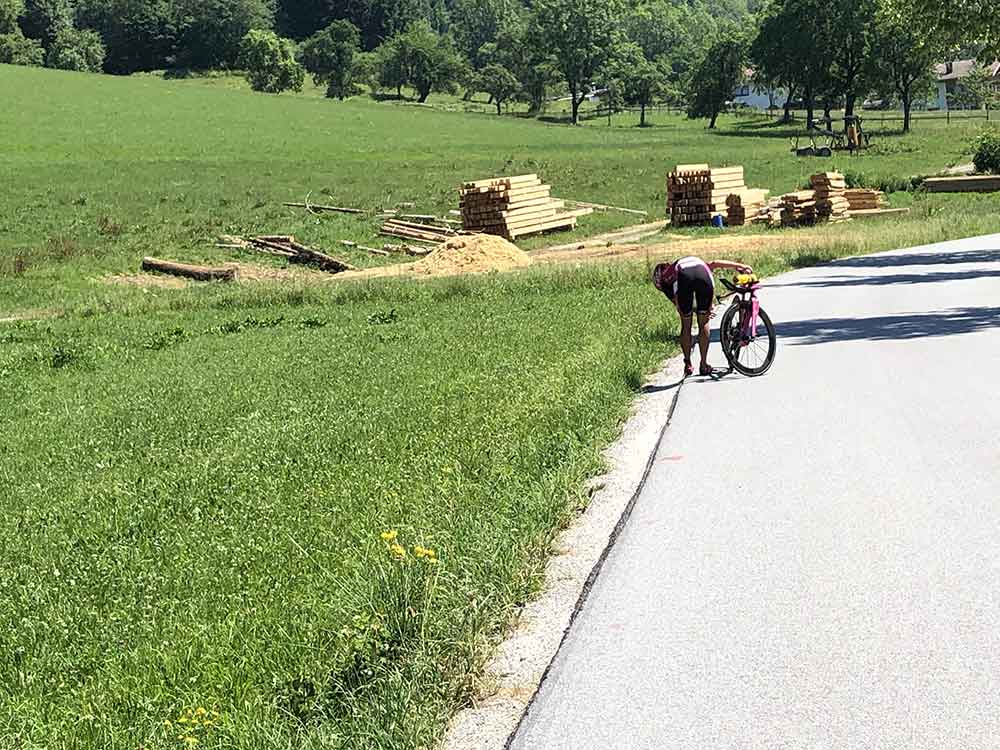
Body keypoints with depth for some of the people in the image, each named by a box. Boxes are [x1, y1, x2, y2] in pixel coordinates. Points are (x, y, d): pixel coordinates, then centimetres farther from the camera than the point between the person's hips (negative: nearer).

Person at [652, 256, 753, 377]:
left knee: (686, 325, 18)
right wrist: (739, 266, 21)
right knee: (704, 324, 18)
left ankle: (688, 365, 27)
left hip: (683, 279, -2)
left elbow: (678, 304, 22)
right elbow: (714, 263, 27)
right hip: (703, 274, 2)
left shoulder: (664, 279, 35)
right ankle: (704, 365, 22)